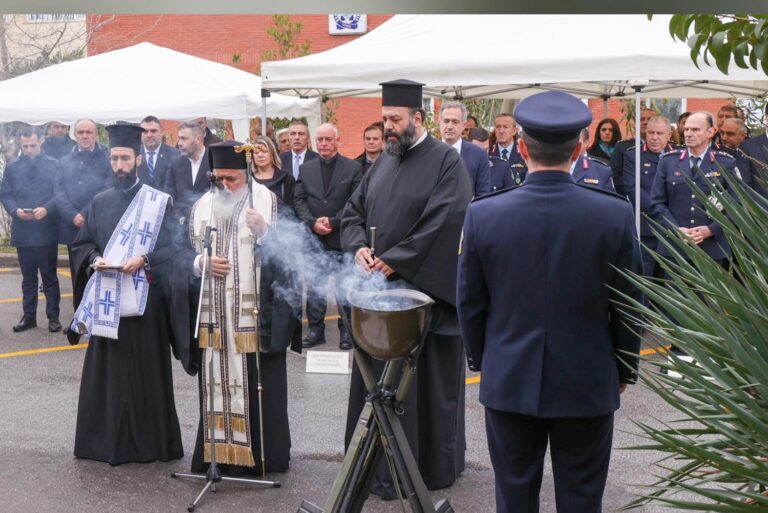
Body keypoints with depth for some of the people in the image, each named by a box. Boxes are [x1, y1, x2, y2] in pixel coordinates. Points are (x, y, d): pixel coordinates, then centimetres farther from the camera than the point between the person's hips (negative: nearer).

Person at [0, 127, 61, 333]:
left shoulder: (53, 165, -1)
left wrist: (46, 209, -20)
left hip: (47, 231, -3)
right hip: (22, 232, 3)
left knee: (49, 276, 5)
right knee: (28, 277, 12)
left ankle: (53, 316, 12)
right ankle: (29, 316, 20)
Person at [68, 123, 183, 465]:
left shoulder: (160, 202, -1)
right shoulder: (100, 202, 11)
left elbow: (171, 248, -4)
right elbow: (81, 244, 13)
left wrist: (144, 261, -19)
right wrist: (94, 260, -7)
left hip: (145, 299, -4)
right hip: (106, 299, 4)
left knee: (146, 369, 2)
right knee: (106, 370, 7)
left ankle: (149, 441, 11)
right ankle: (107, 440, 16)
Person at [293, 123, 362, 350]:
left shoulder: (353, 168, 0)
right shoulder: (306, 169, 10)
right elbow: (299, 200, 5)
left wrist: (333, 222, -14)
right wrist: (312, 222, -11)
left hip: (342, 238, -3)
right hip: (313, 238, 3)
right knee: (314, 286, 7)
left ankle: (346, 330, 13)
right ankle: (316, 329, 16)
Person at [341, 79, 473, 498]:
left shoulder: (445, 162, -8)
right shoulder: (382, 163, 14)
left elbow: (444, 223, -18)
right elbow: (353, 210, 16)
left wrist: (393, 261, -17)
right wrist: (359, 248, -5)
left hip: (424, 289, -6)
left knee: (428, 381, 3)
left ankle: (433, 466, 16)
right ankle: (382, 463, 22)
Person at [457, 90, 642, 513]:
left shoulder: (482, 214, -11)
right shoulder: (615, 214, -12)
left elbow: (469, 303, -1)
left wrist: (481, 360, 14)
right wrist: (624, 371, 11)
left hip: (509, 382, 1)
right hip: (587, 383, 0)